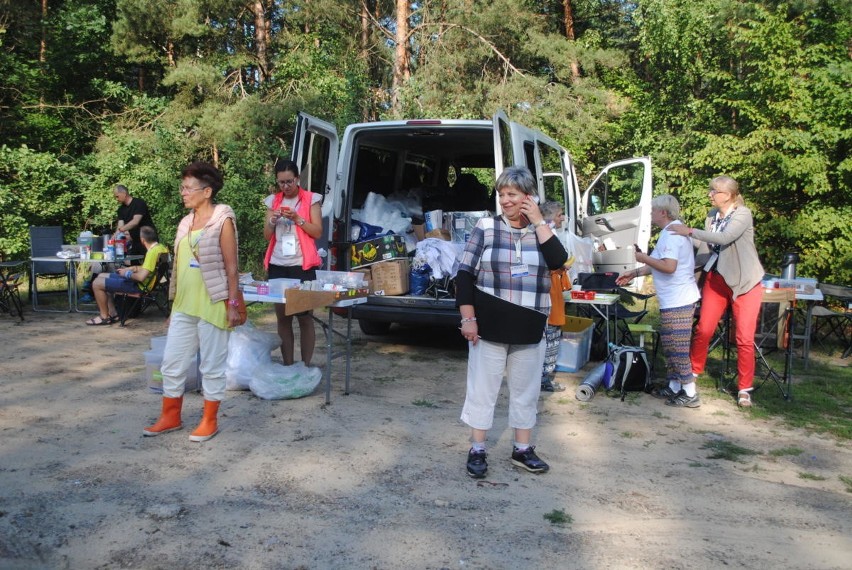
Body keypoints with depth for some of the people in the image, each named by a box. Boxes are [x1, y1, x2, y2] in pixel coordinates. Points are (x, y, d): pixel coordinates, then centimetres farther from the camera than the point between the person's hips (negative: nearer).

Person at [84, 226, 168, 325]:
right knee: (101, 276, 19)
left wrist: (127, 273, -11)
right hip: (145, 282, 10)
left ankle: (104, 317, 8)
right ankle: (112, 314, 19)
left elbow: (141, 277, -29)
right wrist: (131, 269, 10)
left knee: (97, 283, -7)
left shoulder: (153, 252, -26)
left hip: (140, 286, -10)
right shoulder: (161, 247, 3)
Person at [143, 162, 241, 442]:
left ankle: (209, 421, 19)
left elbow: (231, 267, -10)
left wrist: (233, 303, -13)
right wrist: (175, 304, 16)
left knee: (212, 365, 5)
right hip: (183, 305, 7)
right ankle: (170, 417, 28)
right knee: (172, 363, 12)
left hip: (212, 305, -7)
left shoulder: (222, 220, -8)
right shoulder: (186, 222, 11)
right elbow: (180, 266, 15)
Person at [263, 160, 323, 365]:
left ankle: (306, 365, 6)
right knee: (282, 317, 4)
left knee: (304, 316, 0)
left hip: (302, 265, -3)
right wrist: (272, 220, -8)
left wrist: (297, 219, -16)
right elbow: (267, 236, 11)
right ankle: (288, 365, 10)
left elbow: (317, 232, -3)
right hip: (277, 265, 4)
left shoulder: (311, 199, 1)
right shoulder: (273, 201, 11)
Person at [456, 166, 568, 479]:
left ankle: (522, 449, 29)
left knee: (526, 390, 13)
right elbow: (464, 274, -5)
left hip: (530, 330, 3)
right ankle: (477, 450, 20)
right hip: (490, 325, -3)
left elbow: (558, 261, -14)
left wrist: (539, 220, -13)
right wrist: (468, 318, -12)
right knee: (482, 387, 6)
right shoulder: (486, 227, -4)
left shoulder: (542, 231, 5)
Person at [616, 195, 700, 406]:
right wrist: (634, 273, 21)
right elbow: (660, 264, 23)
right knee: (669, 345, 17)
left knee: (677, 348, -5)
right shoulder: (674, 230, 17)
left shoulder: (671, 233, -17)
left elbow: (669, 266, -26)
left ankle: (690, 393, 2)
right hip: (674, 299, 11)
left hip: (677, 301, -11)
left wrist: (643, 258, -13)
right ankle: (673, 387, 26)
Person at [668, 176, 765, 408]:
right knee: (703, 330, 4)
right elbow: (706, 249, 5)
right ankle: (693, 372, 23)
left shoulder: (743, 214, -12)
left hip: (744, 283, -5)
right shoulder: (712, 215, 5)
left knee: (745, 338, 0)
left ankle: (744, 388, 11)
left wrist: (690, 231, -31)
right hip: (716, 279, 5)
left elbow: (725, 237, -30)